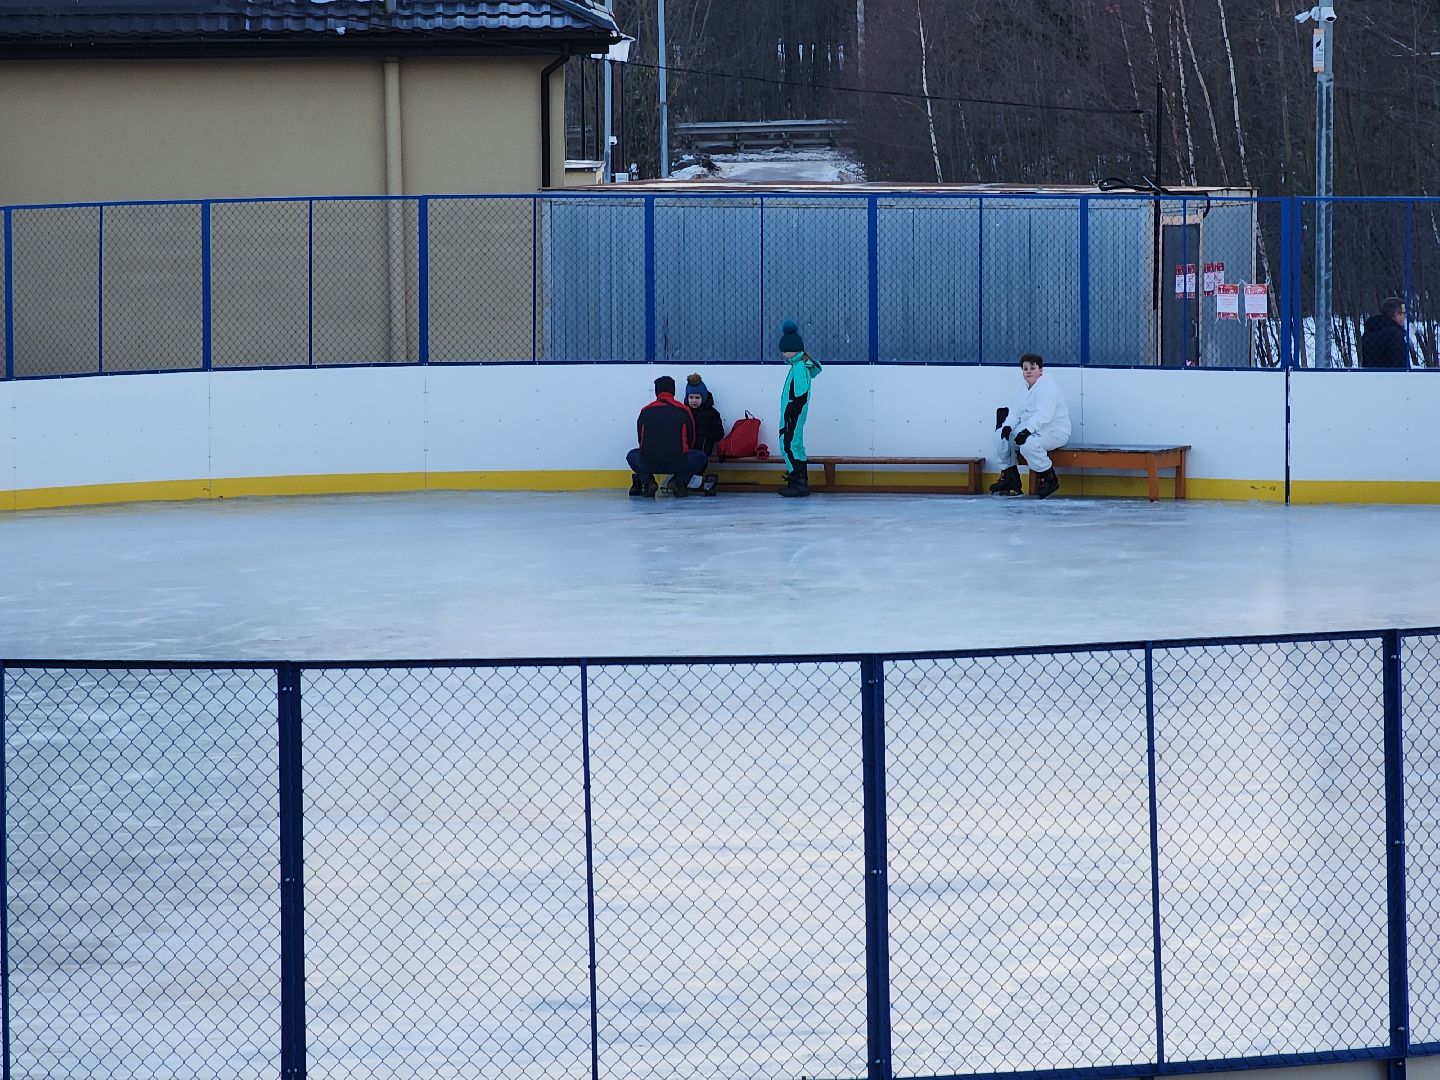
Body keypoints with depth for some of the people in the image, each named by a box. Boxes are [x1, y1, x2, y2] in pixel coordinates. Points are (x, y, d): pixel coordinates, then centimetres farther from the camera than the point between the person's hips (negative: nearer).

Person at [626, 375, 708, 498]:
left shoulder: (645, 411, 11)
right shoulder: (683, 411, 8)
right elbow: (691, 440, 18)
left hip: (648, 464, 2)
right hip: (677, 464, -2)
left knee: (632, 456, 34)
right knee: (701, 458, 26)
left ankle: (646, 481, 8)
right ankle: (680, 480, 2)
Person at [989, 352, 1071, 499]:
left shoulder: (1047, 386, -16)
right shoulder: (1029, 388, 14)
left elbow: (1043, 414, -28)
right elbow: (1019, 413, 12)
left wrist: (1026, 431, -37)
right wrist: (1009, 425, -9)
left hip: (1055, 431, -10)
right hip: (1031, 429, 10)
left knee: (1028, 444, -36)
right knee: (1001, 435, 1)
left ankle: (1049, 479, -17)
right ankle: (1009, 475, 7)